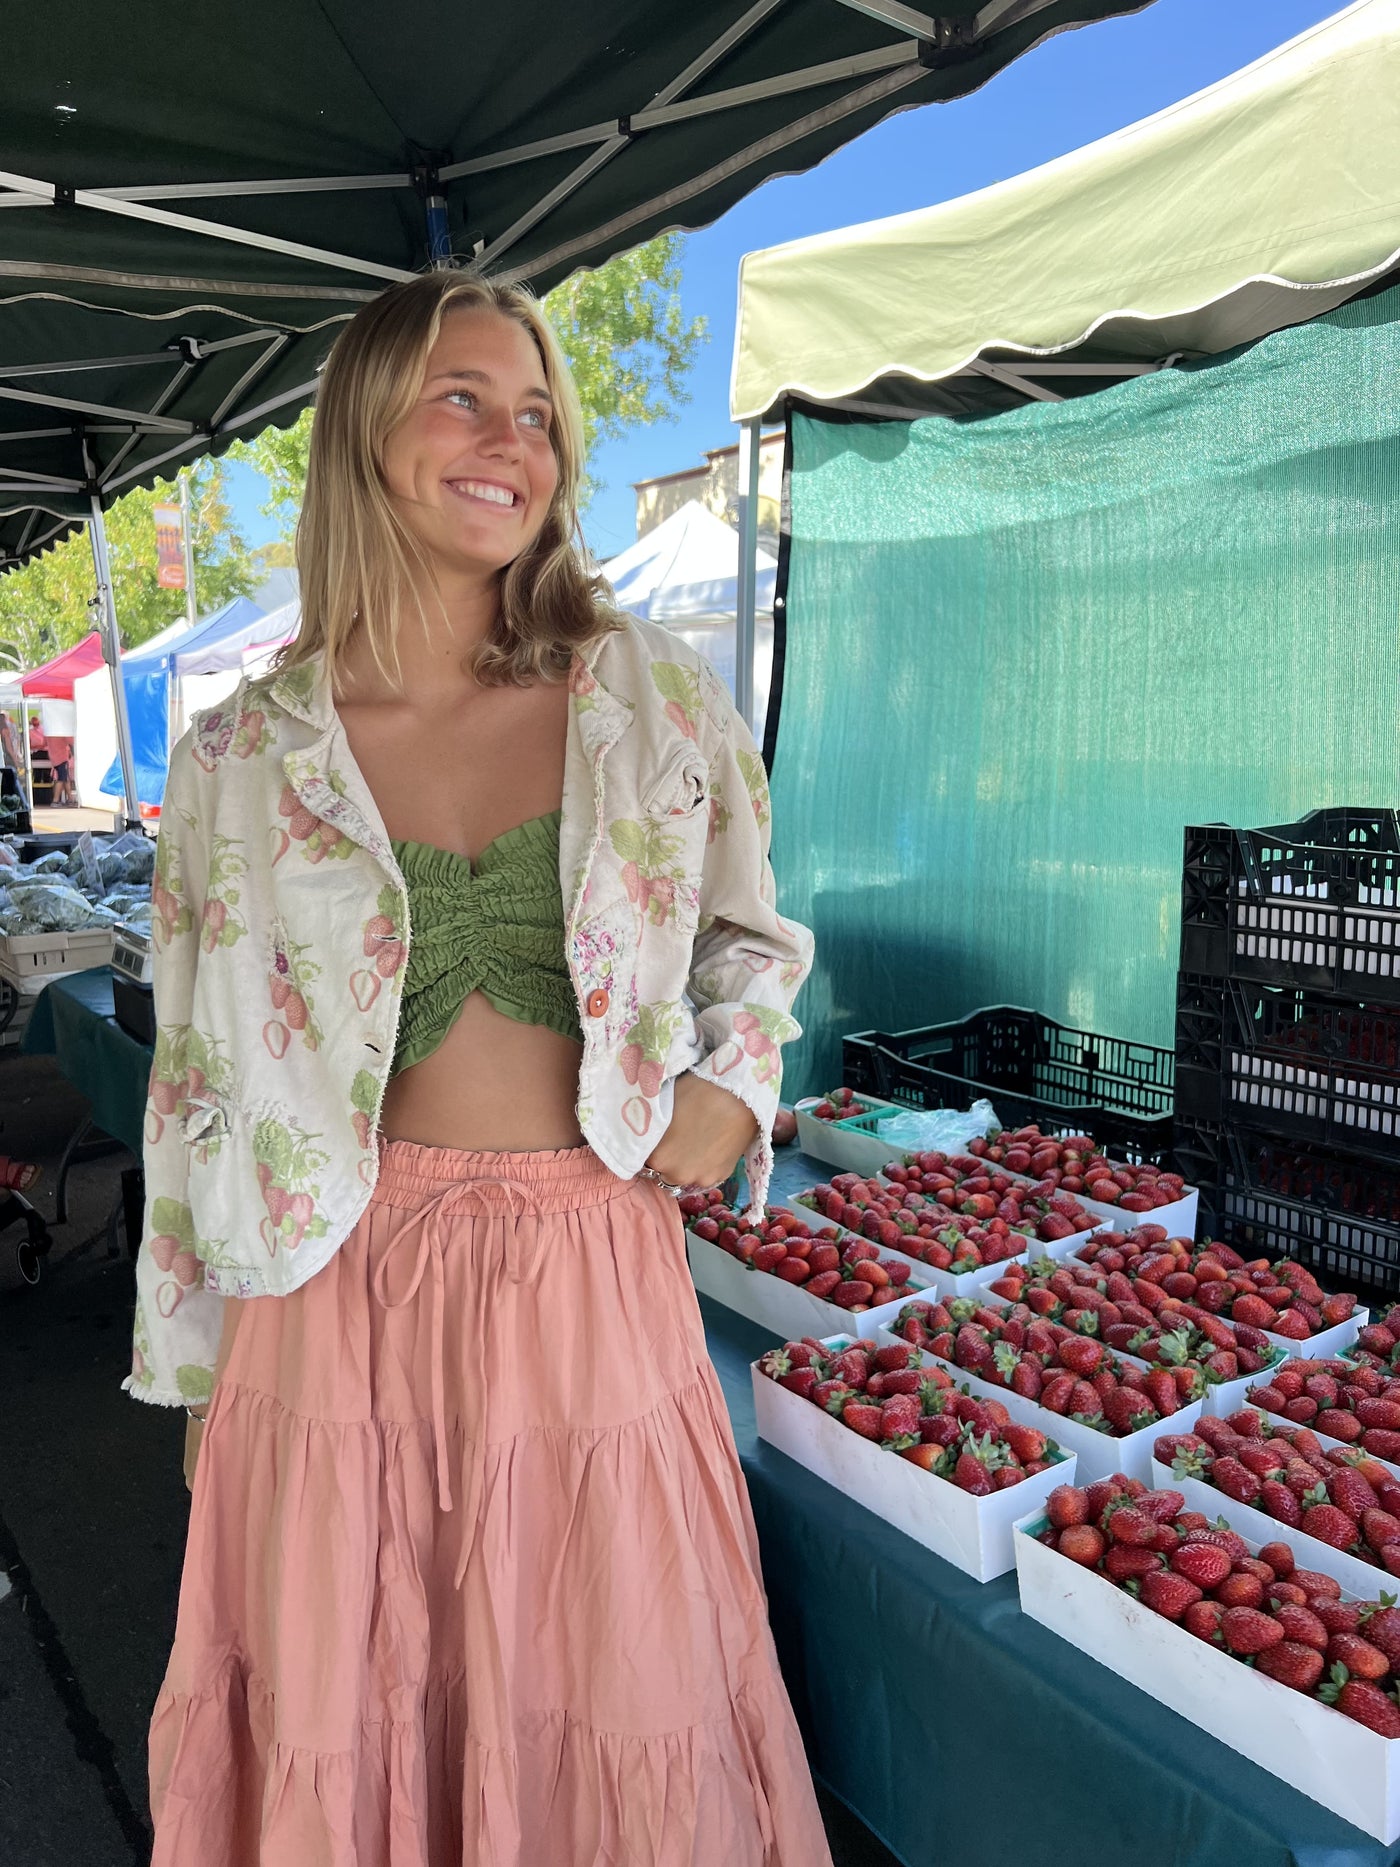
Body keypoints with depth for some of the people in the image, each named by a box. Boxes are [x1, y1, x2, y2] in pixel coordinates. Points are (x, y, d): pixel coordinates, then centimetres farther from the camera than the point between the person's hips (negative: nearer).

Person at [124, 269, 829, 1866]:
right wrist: (197, 1372, 9)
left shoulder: (655, 700, 1)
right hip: (345, 1288, 0)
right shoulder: (242, 758, -1)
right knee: (337, 1725, 17)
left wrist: (737, 1077, -5)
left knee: (613, 1707, 16)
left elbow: (754, 934, 15)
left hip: (592, 1275, 1)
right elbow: (201, 1088, 5)